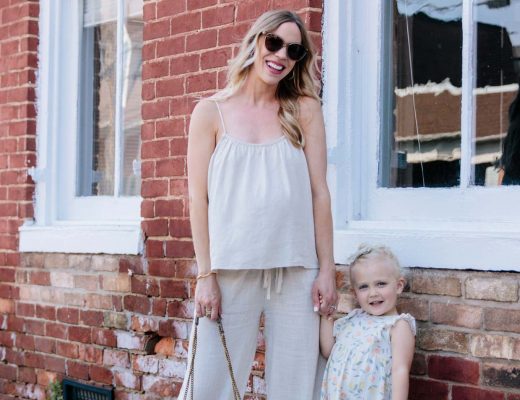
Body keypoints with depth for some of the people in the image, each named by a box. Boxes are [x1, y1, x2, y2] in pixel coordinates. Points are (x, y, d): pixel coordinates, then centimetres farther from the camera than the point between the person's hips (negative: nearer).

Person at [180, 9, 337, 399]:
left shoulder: (304, 109, 8)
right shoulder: (211, 111, 5)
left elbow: (319, 192, 6)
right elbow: (199, 196, 2)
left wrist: (327, 269, 2)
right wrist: (205, 274, -4)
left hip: (296, 270, 1)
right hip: (231, 270, -1)